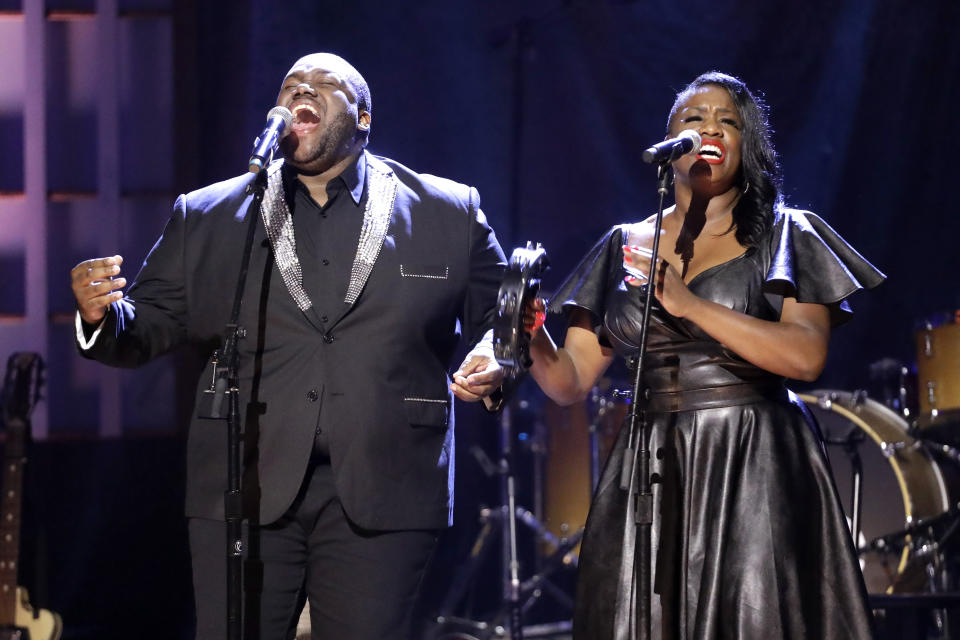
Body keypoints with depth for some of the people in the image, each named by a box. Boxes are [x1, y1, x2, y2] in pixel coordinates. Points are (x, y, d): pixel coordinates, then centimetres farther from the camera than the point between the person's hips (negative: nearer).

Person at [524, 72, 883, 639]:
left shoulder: (782, 235, 5)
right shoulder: (626, 246, 15)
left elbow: (807, 357, -11)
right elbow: (570, 380, 12)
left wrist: (688, 303, -16)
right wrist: (532, 335, -10)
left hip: (757, 474, -3)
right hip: (652, 479, 3)